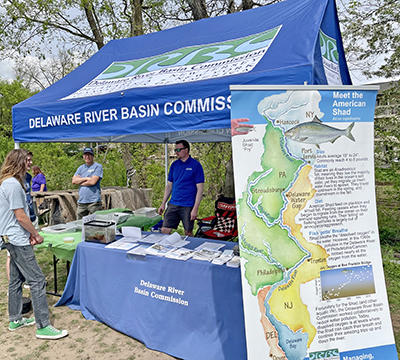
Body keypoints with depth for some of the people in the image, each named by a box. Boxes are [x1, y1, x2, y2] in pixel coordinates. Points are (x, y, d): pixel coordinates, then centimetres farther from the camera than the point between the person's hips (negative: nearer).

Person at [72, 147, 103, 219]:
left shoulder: (98, 166, 0)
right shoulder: (81, 168, 18)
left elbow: (92, 181, -12)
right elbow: (74, 181, 6)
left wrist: (80, 182, 2)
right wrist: (86, 178, -5)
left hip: (94, 202, -6)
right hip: (81, 202, 6)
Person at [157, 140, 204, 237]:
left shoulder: (196, 165, -7)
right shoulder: (174, 165, 9)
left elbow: (200, 189, -9)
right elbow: (169, 185, 14)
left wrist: (195, 208, -15)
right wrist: (163, 204, 9)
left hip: (188, 206, -4)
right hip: (173, 204, 5)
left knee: (188, 233, 8)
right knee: (164, 231, 2)